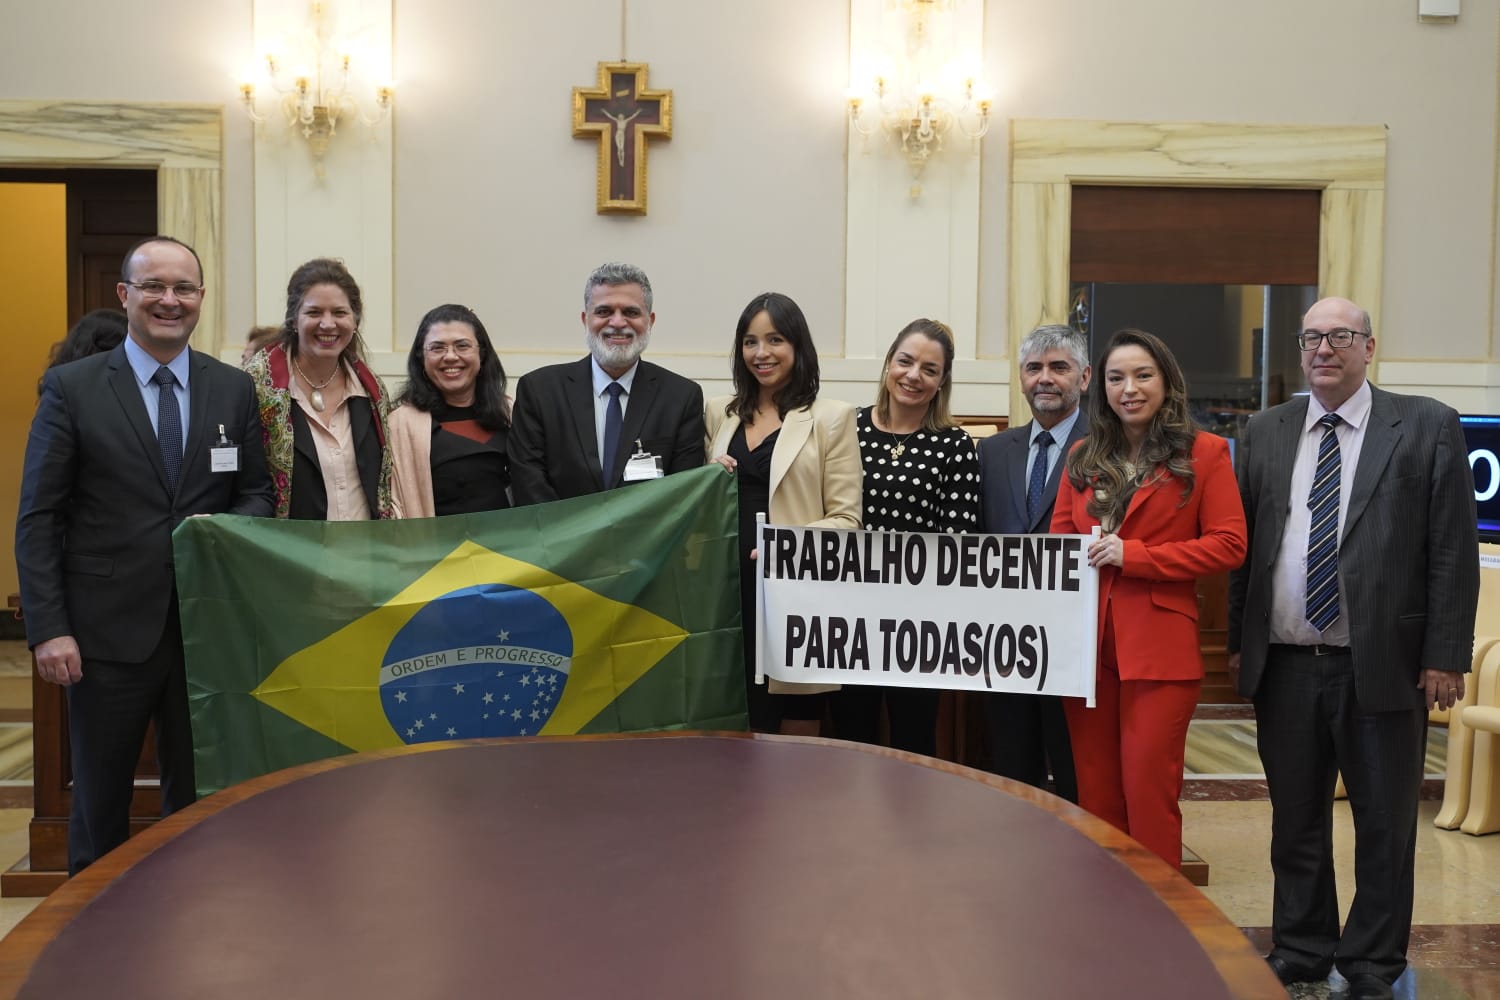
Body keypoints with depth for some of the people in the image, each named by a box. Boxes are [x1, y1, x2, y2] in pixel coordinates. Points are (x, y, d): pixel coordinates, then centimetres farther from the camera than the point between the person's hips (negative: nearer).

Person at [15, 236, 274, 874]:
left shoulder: (234, 389, 7)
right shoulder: (71, 388, -1)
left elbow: (256, 493, 11)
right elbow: (38, 518, -3)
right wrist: (48, 629, -10)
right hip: (109, 629, -2)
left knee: (199, 798, 12)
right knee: (100, 804, 11)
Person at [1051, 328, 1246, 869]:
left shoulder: (1204, 452, 2)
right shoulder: (1084, 457, 15)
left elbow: (1229, 544, -6)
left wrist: (1132, 554, -14)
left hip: (1159, 646, -4)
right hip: (1084, 642, 4)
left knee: (1148, 793, -2)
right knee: (1095, 791, 8)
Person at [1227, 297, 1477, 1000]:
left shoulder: (1427, 427, -1)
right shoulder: (1265, 433, 9)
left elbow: (1453, 551, -4)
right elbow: (1243, 544, 10)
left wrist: (1446, 655, -8)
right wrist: (1239, 641, 7)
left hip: (1383, 666, -3)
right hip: (1283, 665, 3)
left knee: (1384, 825, 9)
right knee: (1295, 822, 14)